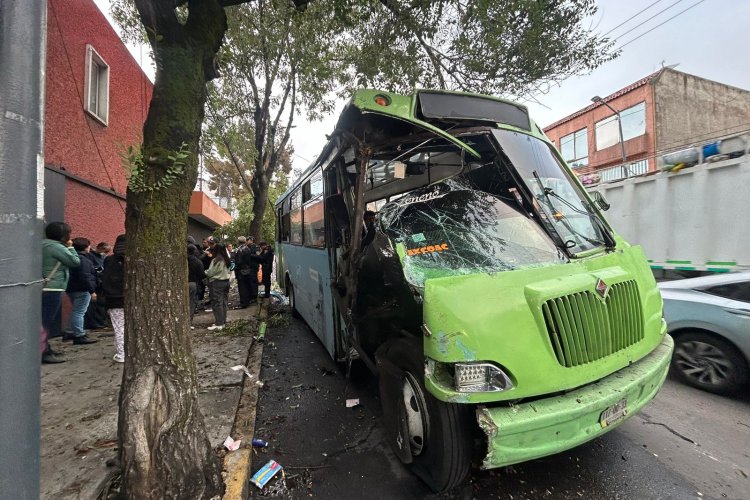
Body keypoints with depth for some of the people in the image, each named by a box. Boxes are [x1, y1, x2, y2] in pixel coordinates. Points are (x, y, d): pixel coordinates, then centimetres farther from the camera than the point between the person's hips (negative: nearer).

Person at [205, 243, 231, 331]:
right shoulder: (225, 259, 8)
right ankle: (222, 322, 20)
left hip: (217, 282, -8)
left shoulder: (216, 260, -16)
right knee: (223, 302, 12)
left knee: (217, 303, -3)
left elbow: (210, 272, -13)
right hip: (226, 281, 8)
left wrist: (205, 272, 10)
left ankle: (218, 324, 0)